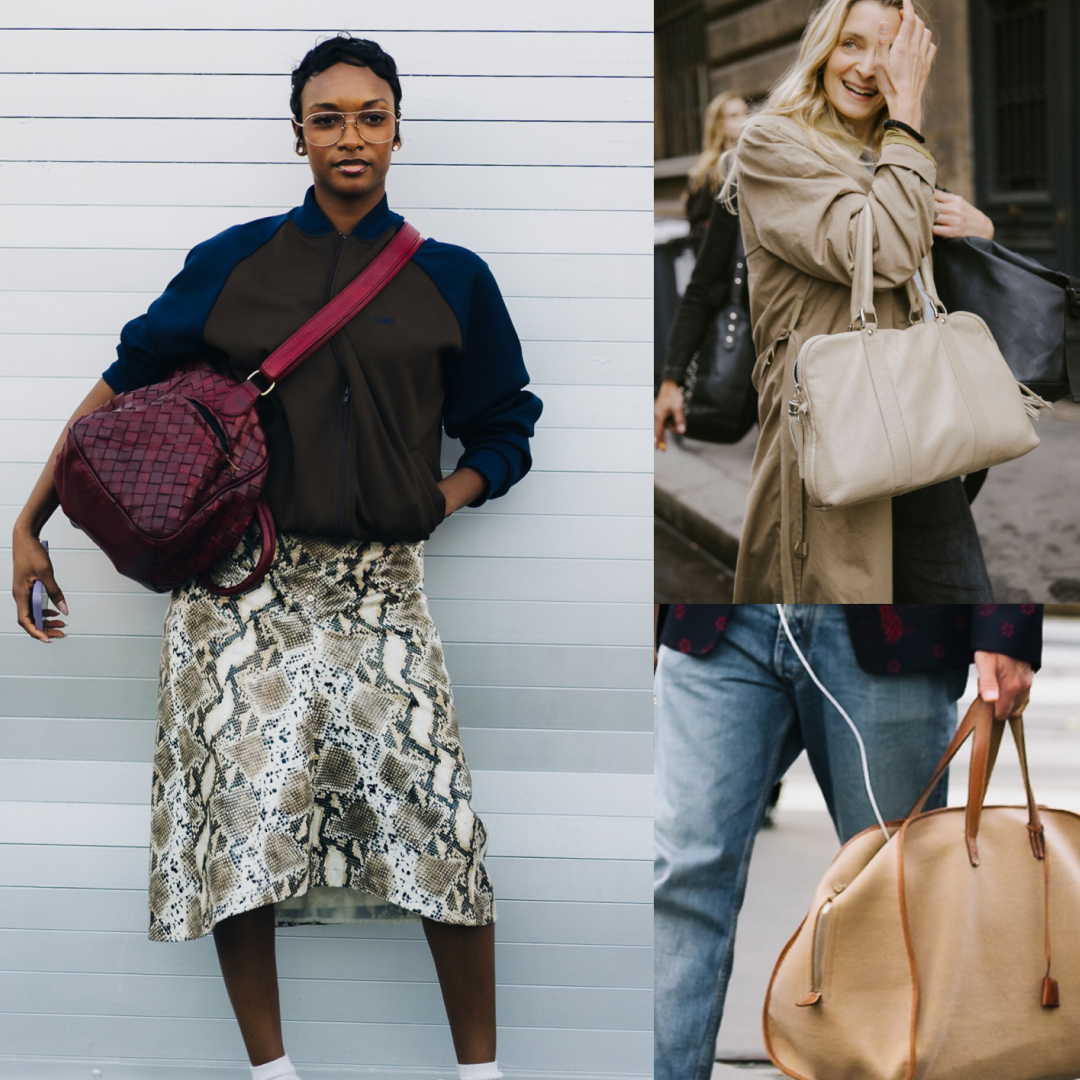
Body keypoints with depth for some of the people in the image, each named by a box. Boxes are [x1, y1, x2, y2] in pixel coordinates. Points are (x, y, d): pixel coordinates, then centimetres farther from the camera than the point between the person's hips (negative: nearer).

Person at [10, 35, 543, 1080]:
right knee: (240, 814, -3)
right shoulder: (234, 263, 6)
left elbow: (503, 434, 16)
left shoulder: (451, 280, 7)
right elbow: (123, 386, 10)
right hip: (241, 581, 1)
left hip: (377, 585, 0)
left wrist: (437, 500, -3)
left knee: (435, 817, -10)